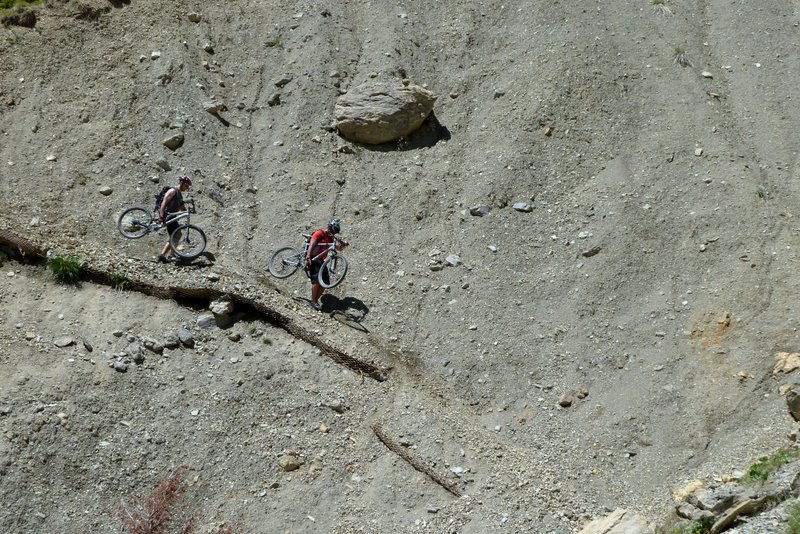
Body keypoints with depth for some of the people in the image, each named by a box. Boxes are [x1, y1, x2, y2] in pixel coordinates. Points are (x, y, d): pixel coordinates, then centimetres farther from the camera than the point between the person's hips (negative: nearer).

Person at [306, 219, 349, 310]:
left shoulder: (331, 237, 9)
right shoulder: (319, 233, -13)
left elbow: (339, 247, 1)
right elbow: (311, 245, -20)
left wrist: (344, 243, -21)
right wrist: (308, 258, -31)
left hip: (320, 260, 8)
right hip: (312, 259, -8)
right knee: (317, 280, -20)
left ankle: (316, 300, 12)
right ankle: (313, 301, -13)